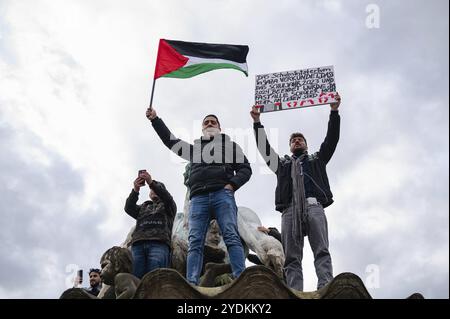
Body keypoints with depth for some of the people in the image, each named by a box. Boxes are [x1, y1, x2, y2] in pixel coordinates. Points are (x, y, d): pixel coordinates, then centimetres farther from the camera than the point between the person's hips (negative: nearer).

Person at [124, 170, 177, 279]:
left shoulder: (168, 207, 28)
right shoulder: (142, 208, 36)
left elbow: (167, 197, 4)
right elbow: (128, 208, 14)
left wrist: (151, 182, -11)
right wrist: (135, 190, -5)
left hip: (159, 244, -2)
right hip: (138, 244, 3)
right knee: (136, 278, -18)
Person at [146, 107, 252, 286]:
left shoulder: (229, 144, 24)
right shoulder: (194, 147, 33)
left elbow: (245, 169, 15)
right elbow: (170, 140, 32)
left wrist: (233, 184, -4)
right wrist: (155, 119, 26)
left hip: (222, 194, -2)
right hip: (198, 198, 3)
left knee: (231, 237, -19)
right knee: (195, 242, -12)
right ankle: (191, 286, -23)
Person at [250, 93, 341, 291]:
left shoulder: (317, 159, 32)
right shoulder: (282, 163, 35)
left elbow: (331, 139, 23)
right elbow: (264, 147, 27)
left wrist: (334, 112, 14)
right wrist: (257, 122, 20)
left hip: (314, 206, -1)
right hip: (290, 209, 1)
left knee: (321, 251, -18)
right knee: (291, 258, -13)